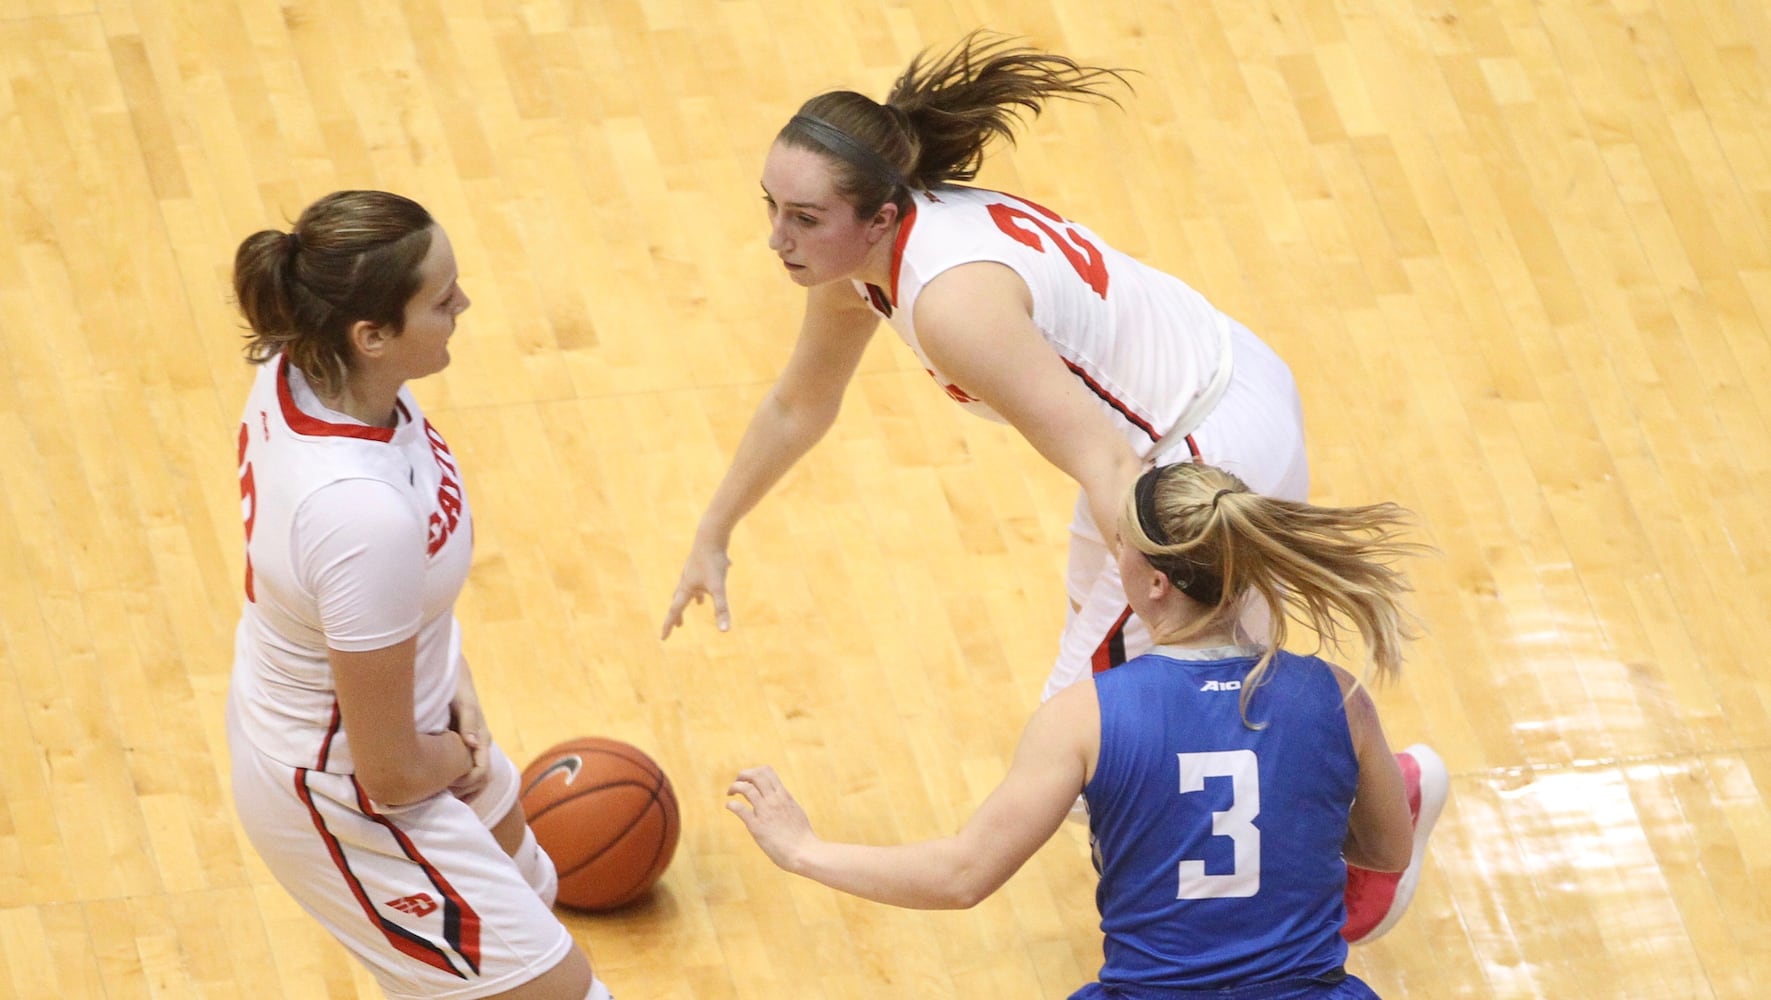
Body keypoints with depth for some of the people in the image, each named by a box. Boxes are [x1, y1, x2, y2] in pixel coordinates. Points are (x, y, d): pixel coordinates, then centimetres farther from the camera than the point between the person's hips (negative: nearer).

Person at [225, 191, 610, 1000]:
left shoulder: (298, 368, -18)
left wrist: (454, 686, -1)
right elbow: (390, 773, -28)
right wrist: (465, 756, -7)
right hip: (344, 796, -9)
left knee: (528, 889, 32)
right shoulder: (362, 516, -42)